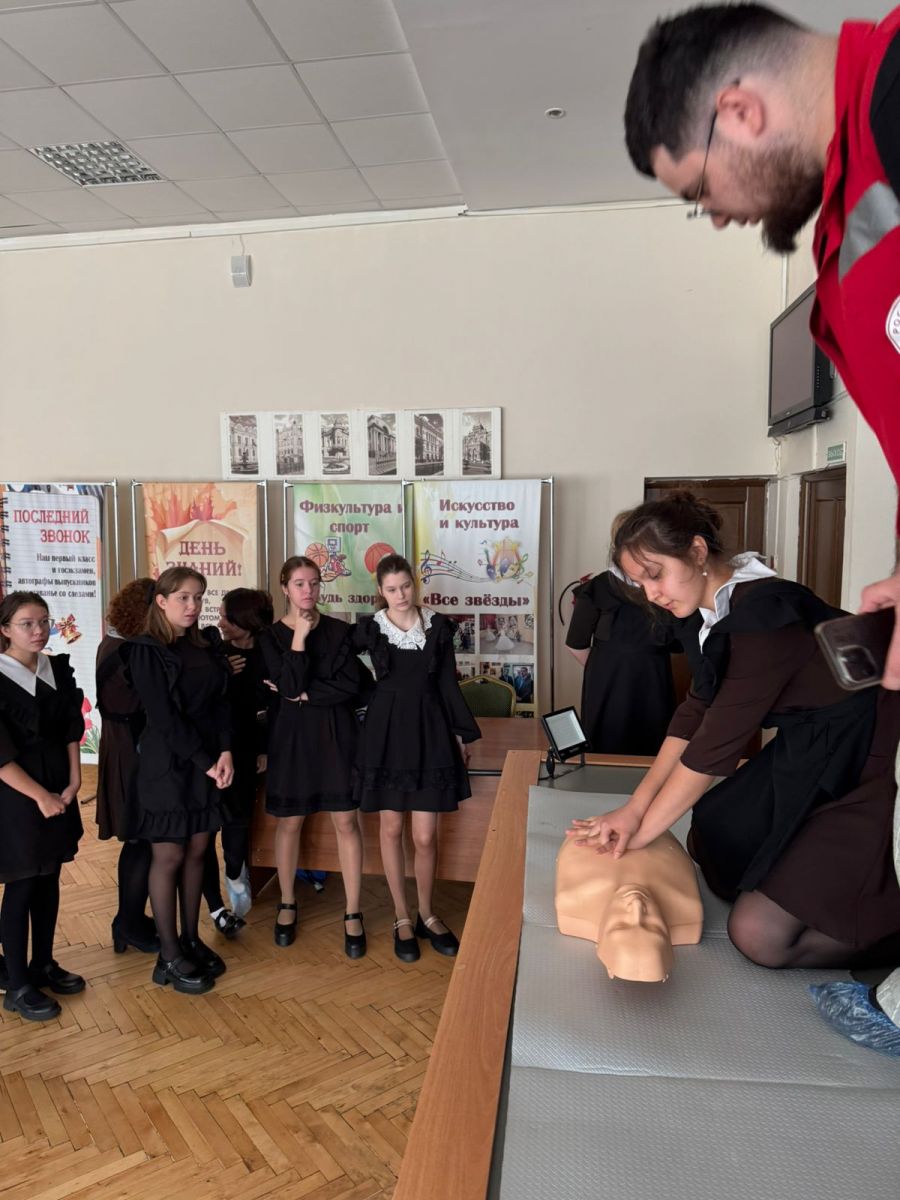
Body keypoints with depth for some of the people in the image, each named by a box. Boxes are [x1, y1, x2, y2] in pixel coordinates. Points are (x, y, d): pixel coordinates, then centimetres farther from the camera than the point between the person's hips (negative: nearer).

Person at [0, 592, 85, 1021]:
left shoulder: (59, 669, 3)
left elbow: (71, 729, 5)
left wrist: (73, 781, -4)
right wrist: (40, 796, -14)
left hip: (58, 788, 5)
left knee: (49, 880, 14)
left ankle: (43, 965, 30)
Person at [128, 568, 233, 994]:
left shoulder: (208, 642, 8)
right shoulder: (146, 650, -9)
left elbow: (220, 701, 4)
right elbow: (163, 716, -14)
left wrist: (225, 752, -10)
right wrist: (204, 761, -15)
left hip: (209, 760, 5)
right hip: (167, 763, -5)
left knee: (196, 852, 12)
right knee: (168, 857, 3)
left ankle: (191, 940, 25)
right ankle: (169, 956, 14)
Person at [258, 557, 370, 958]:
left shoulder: (339, 630, 1)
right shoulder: (271, 635, 0)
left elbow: (353, 683, -10)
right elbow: (289, 686, -15)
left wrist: (307, 694, -13)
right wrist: (300, 636, -17)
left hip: (336, 734, 0)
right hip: (292, 736, 0)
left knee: (346, 821, 2)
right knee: (289, 821, 10)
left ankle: (352, 913, 13)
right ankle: (287, 904, 30)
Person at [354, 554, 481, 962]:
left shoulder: (437, 626, 0)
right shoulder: (369, 628, -2)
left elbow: (448, 683, 5)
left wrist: (461, 733, 7)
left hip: (430, 733, 0)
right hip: (386, 733, 0)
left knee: (425, 836, 2)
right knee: (391, 828, 9)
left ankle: (426, 913, 26)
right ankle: (402, 917, 26)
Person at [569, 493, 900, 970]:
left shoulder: (764, 613, -27)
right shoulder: (710, 611, 1)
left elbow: (717, 741, -24)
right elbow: (696, 713, 4)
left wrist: (642, 832, -13)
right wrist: (634, 807, -2)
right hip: (809, 756, 9)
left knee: (759, 934, -13)